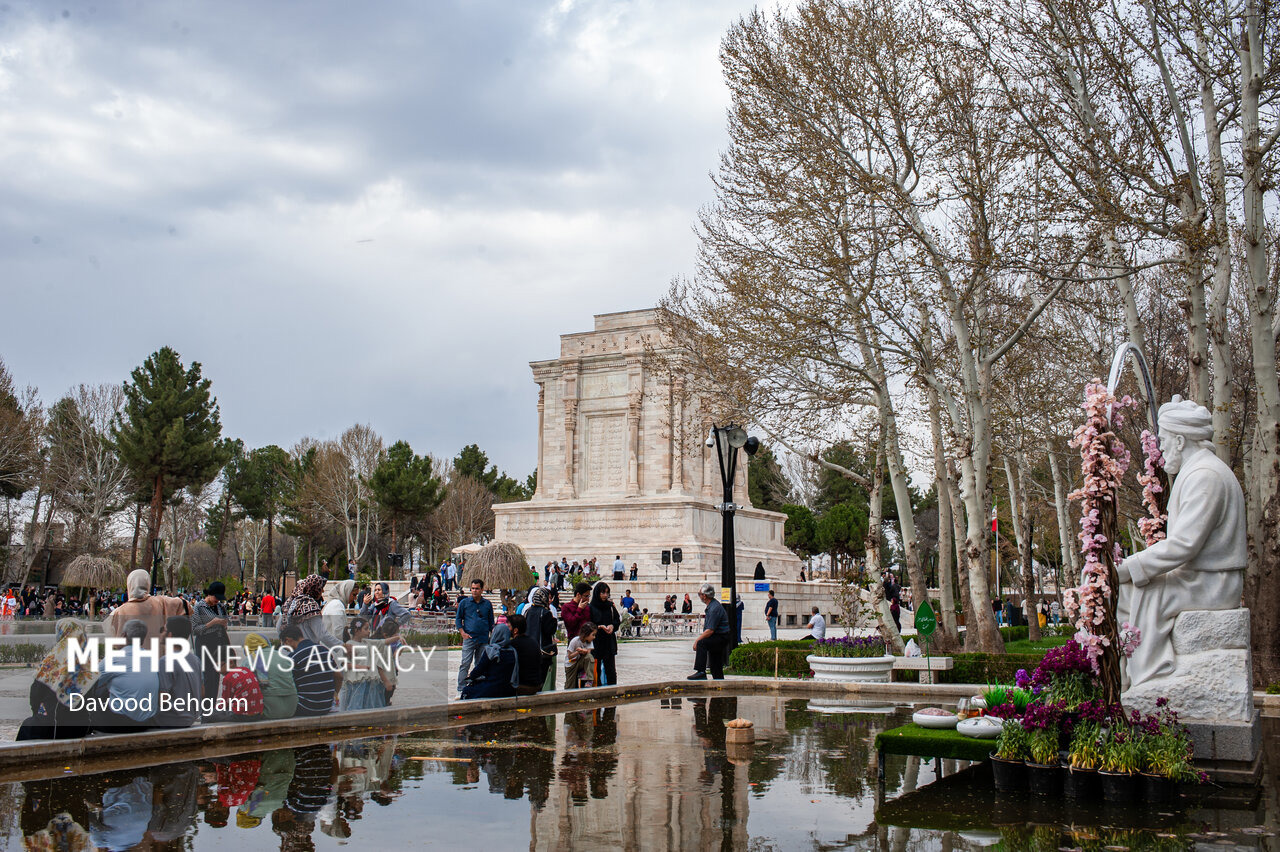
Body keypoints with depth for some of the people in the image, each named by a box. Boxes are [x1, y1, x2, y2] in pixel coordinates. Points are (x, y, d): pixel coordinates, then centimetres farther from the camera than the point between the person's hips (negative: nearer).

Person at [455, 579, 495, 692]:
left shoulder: (487, 604, 10)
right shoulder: (464, 602, 5)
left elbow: (491, 622, 17)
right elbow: (458, 619, 7)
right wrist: (463, 633, -6)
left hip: (484, 640, 2)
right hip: (469, 638, -2)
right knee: (465, 664, -7)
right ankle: (461, 687, -3)